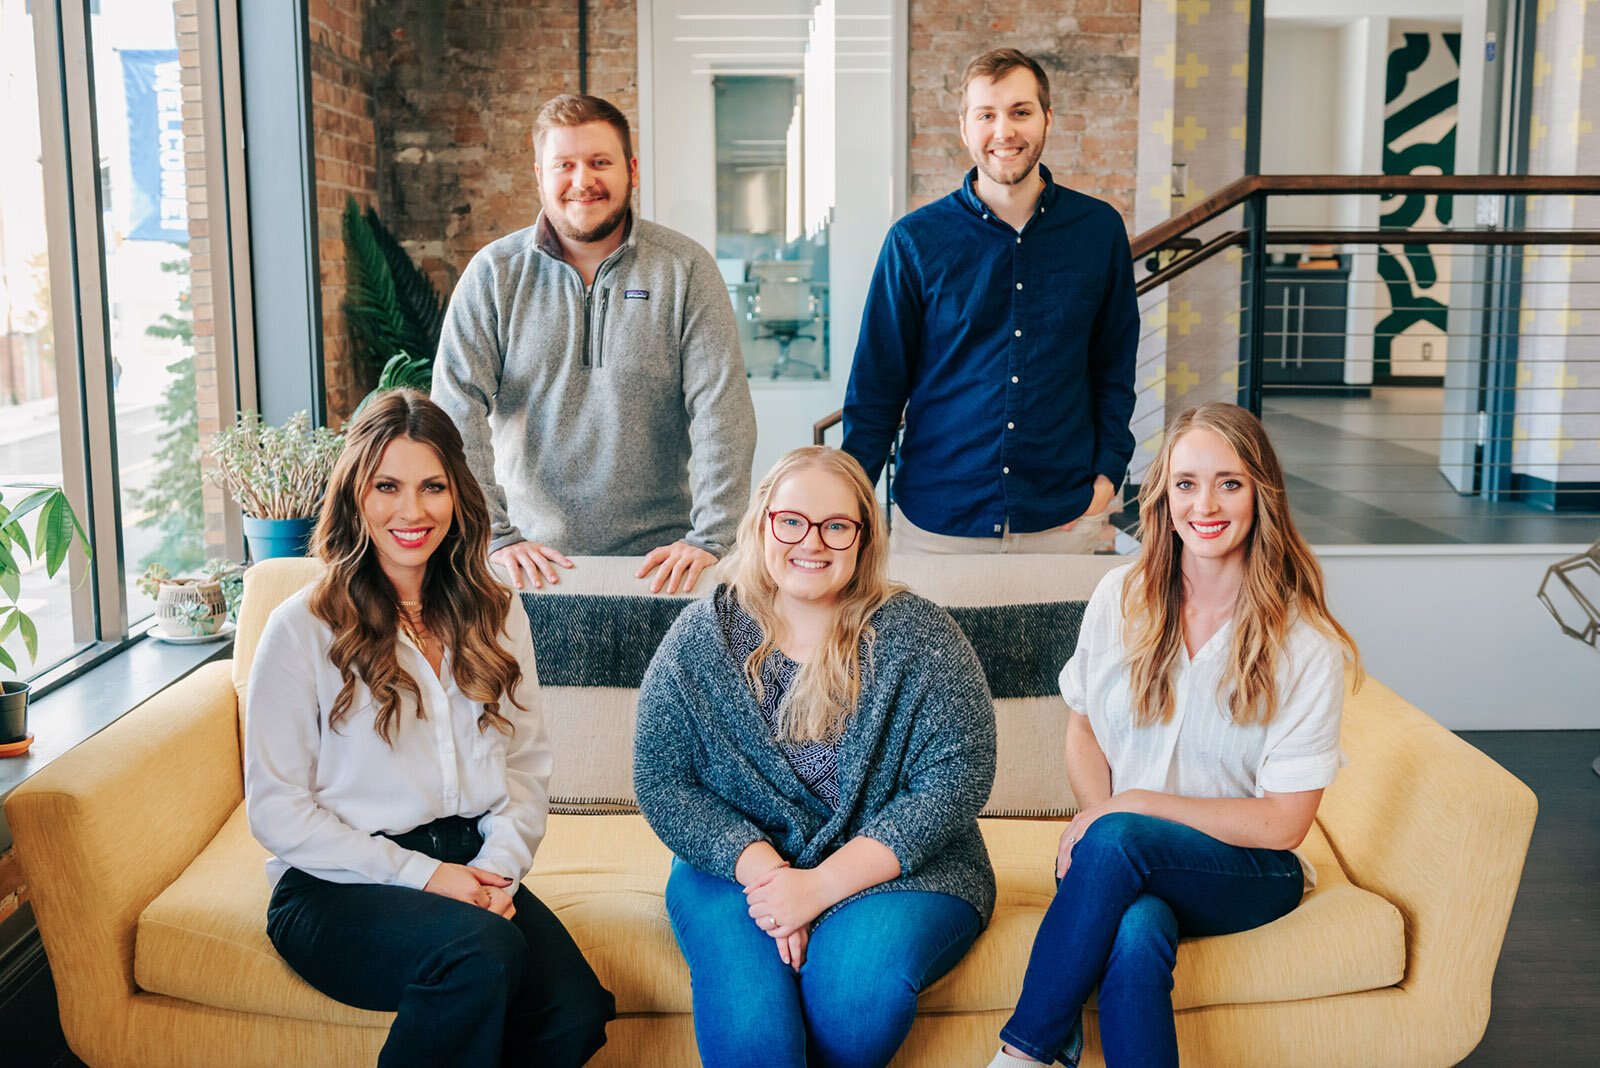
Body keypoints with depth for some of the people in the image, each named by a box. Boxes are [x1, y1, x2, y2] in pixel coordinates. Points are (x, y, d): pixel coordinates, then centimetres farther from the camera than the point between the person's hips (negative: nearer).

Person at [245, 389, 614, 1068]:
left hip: (472, 867, 4)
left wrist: (502, 864, -7)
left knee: (576, 1011, -24)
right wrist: (420, 875, -13)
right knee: (481, 952, -34)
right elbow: (276, 809, -6)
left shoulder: (496, 614, 10)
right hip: (338, 887, -3)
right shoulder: (304, 629, -5)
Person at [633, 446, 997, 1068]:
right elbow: (661, 781, -2)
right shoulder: (700, 638, 1)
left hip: (896, 870, 0)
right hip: (737, 868, 1)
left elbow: (955, 778, -12)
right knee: (744, 993, -31)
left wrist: (823, 884, -20)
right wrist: (762, 868, -19)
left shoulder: (918, 636, -4)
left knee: (861, 980, -31)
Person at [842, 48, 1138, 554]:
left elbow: (1115, 366, 11)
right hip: (934, 525, -1)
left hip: (1064, 521, 1)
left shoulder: (1100, 230, 2)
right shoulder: (915, 240, -3)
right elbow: (877, 384, 1)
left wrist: (1107, 473, 1)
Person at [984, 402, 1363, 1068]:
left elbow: (1283, 823, -9)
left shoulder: (1308, 645, -8)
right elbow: (1083, 727, 12)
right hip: (1132, 869, 2)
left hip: (1248, 874, -1)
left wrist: (1132, 808, -15)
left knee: (1114, 841, -34)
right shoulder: (1120, 597, 2)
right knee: (1136, 937, -36)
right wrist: (1101, 818, -8)